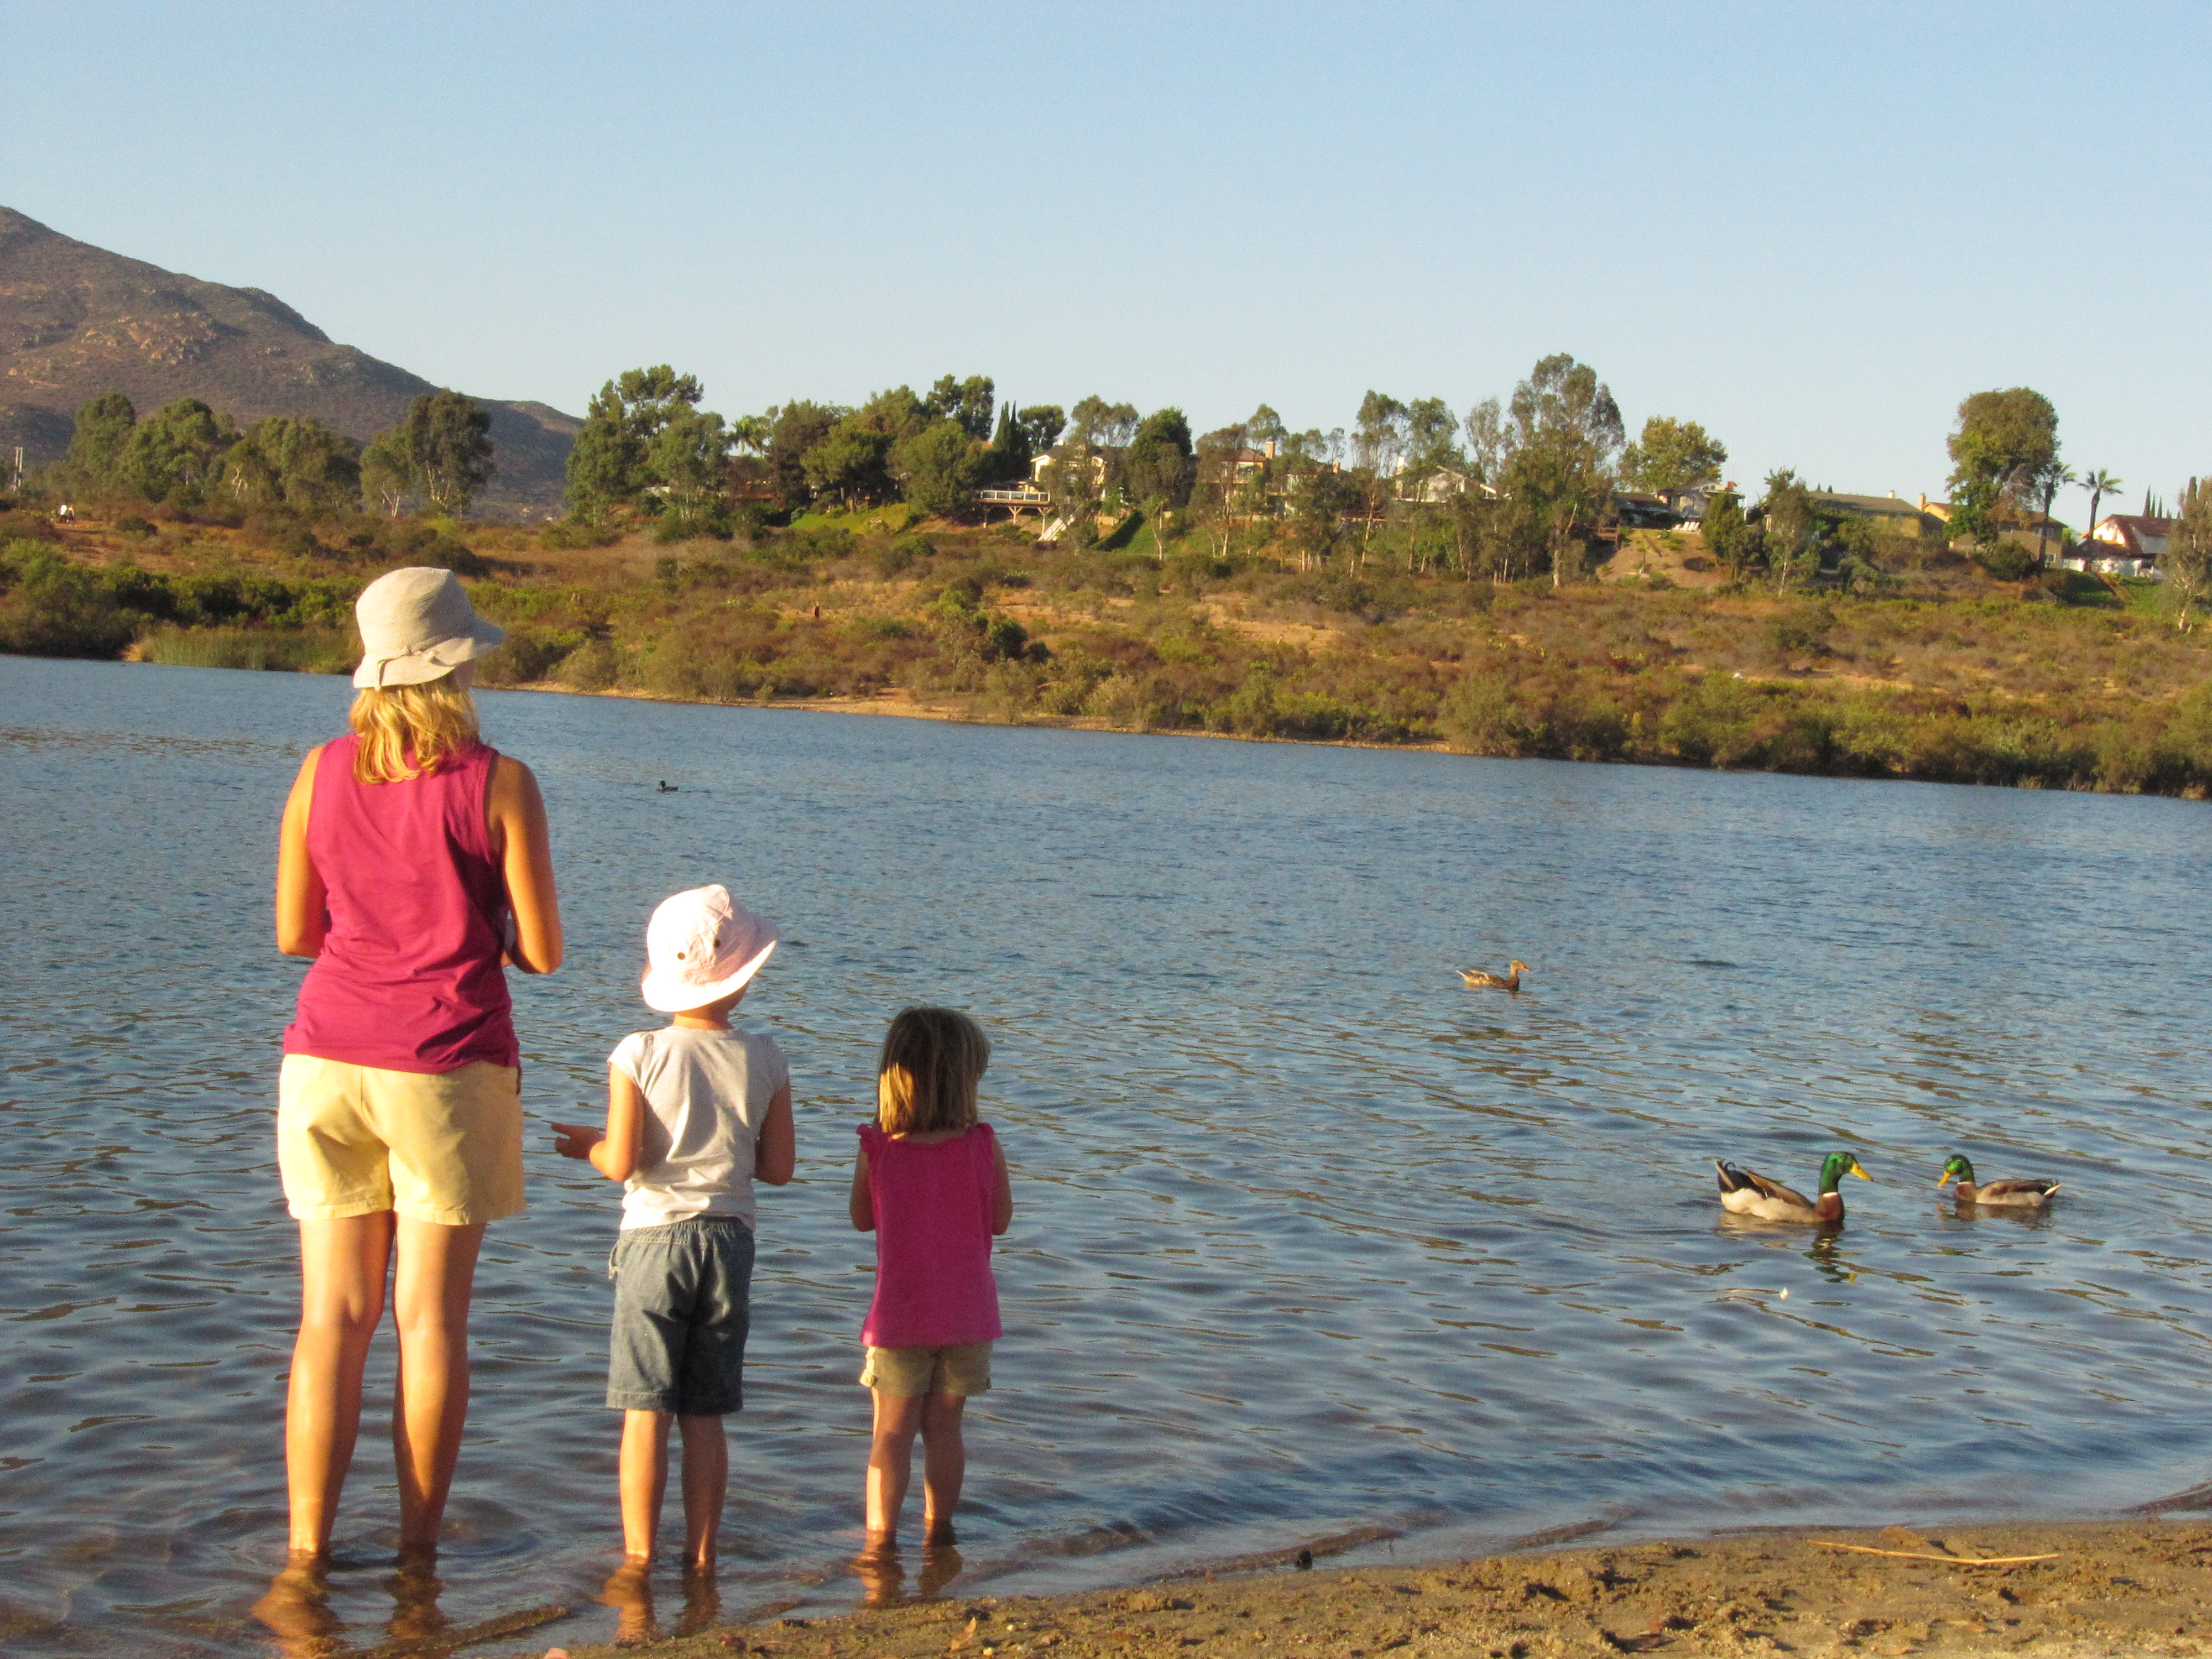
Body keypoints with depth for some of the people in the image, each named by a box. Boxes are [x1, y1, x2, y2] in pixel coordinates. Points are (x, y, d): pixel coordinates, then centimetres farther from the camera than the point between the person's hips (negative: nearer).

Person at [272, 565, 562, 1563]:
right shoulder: (499, 784, -7)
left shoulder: (322, 772, 2)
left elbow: (293, 933, 7)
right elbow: (542, 952, -5)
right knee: (430, 1317, 5)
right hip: (449, 1068, -3)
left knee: (333, 1317, 8)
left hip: (328, 1059, 3)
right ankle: (418, 1549, 11)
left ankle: (307, 1549, 9)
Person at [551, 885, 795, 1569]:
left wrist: (587, 1146, 9)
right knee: (705, 1415, 10)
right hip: (729, 1242, 3)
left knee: (645, 1412, 2)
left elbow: (622, 1162, -13)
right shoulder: (764, 1061, -2)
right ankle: (702, 1554, 13)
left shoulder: (639, 1056, -10)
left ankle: (638, 1556, 4)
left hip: (654, 1238, -2)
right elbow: (779, 1167, 1)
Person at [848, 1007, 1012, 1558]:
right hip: (968, 1312, 1)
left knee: (892, 1430, 8)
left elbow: (862, 1219, 4)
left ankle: (880, 1538, 6)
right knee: (944, 1424, 14)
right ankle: (938, 1532, 23)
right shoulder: (983, 1147, -12)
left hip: (901, 1314, -1)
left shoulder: (876, 1149, -10)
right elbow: (1000, 1221, 0)